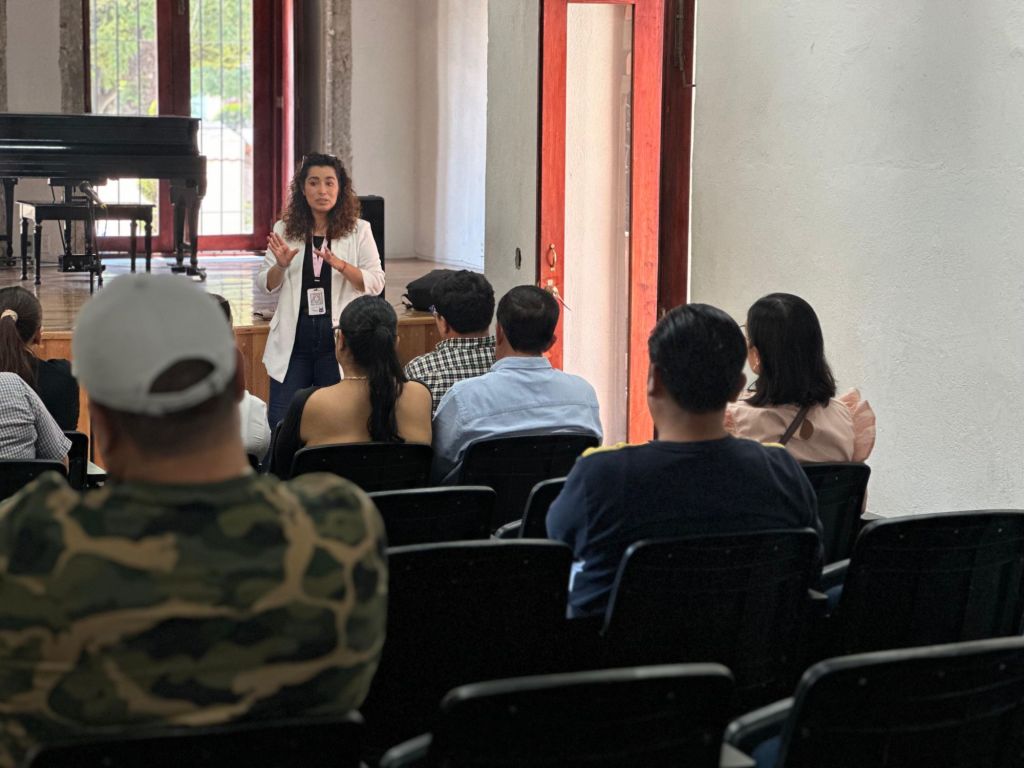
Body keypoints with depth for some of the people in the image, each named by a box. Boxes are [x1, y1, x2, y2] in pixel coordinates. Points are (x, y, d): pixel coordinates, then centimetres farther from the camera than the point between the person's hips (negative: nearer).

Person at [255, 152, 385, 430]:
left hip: (338, 338, -1)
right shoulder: (284, 230, 8)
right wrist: (280, 266, -11)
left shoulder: (358, 231, 3)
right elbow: (264, 287, 9)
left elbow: (376, 283, -4)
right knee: (280, 421, 0)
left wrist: (340, 264, -19)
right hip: (293, 338, 1)